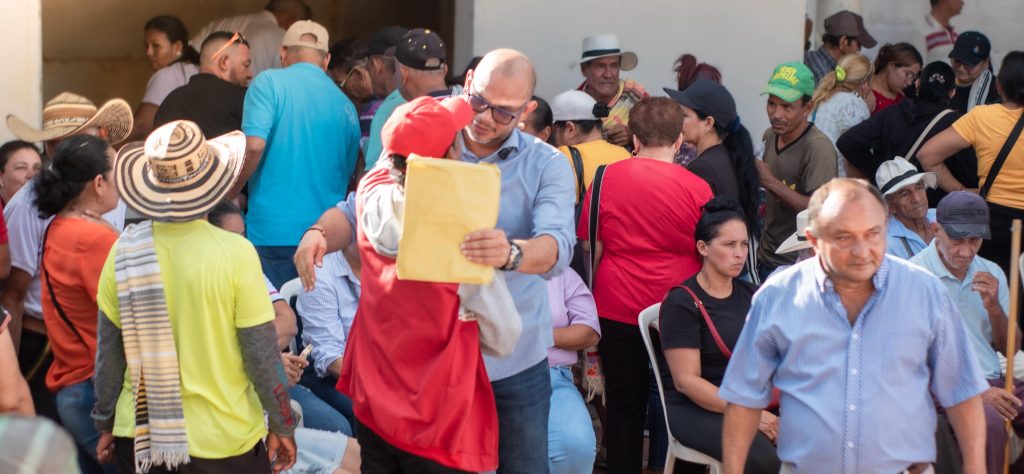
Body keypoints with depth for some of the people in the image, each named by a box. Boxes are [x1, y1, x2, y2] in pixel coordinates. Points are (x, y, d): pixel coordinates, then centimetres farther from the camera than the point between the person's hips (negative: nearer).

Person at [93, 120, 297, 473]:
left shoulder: (126, 251, -7)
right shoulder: (235, 253, -15)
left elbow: (109, 350, 0)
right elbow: (262, 355, -11)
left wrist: (105, 423, 14)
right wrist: (282, 426, 2)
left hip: (141, 437, 3)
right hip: (224, 441, -3)